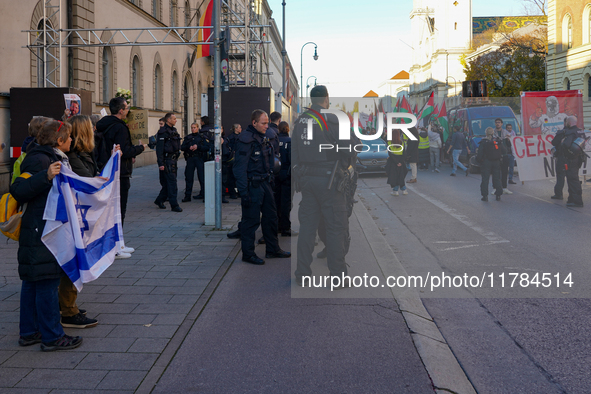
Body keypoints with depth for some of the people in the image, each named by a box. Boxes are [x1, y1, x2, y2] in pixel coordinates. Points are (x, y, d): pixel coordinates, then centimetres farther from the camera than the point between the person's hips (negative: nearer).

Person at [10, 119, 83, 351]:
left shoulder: (54, 159, 16)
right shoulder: (39, 160, -15)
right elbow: (18, 191, -24)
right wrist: (46, 176, -36)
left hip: (46, 230, 10)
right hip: (41, 234, -10)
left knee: (32, 283, 14)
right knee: (46, 282, -4)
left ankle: (29, 332, 22)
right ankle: (52, 337, 2)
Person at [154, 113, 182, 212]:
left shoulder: (173, 130, 17)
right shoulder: (163, 132, -12)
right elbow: (159, 148, -15)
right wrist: (161, 164, -20)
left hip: (173, 160, 9)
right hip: (167, 160, -9)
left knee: (168, 182, 12)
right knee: (171, 182, -10)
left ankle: (159, 200, 26)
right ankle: (174, 205, -8)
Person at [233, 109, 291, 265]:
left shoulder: (263, 139, 12)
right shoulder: (245, 140, -17)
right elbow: (240, 168, -19)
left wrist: (269, 181, 17)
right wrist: (244, 192, -22)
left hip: (264, 184, 9)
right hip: (252, 186, -9)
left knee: (271, 216, 15)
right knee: (251, 220, -2)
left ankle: (273, 249, 27)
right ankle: (248, 253, 9)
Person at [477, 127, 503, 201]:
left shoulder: (483, 142, -10)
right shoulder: (498, 142, 2)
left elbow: (480, 154, -10)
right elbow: (503, 153, 9)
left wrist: (479, 160, 6)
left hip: (486, 162, -3)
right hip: (497, 162, 3)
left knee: (485, 179, 2)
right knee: (497, 179, 11)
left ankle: (485, 195, -1)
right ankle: (498, 195, 11)